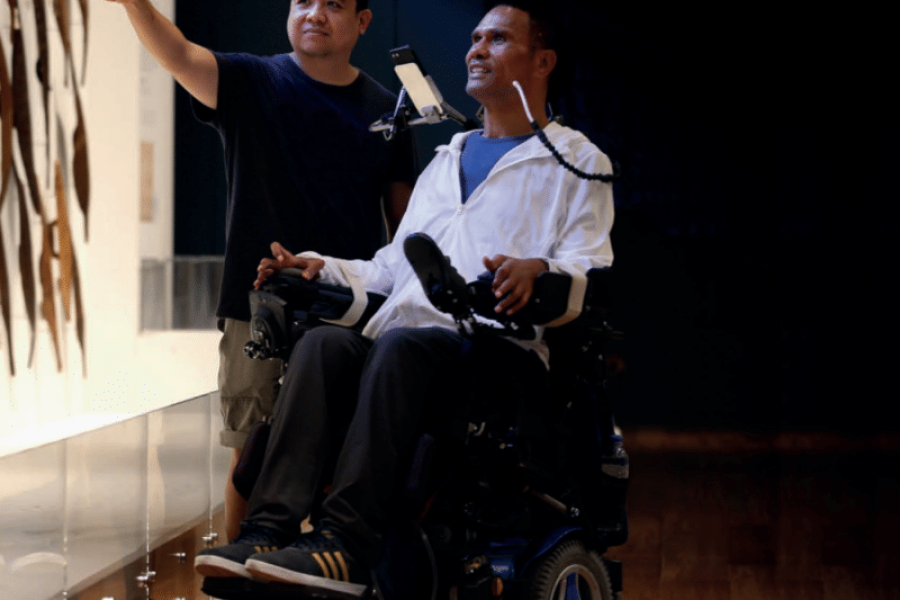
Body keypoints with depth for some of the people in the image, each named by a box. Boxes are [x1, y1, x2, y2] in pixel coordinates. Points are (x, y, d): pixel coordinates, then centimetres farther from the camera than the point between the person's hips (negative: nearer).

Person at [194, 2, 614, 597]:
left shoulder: (577, 161, 16)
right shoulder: (446, 161, 36)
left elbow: (591, 273, 0)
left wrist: (537, 271, -23)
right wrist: (322, 268, 15)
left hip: (502, 350, -6)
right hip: (406, 336, 6)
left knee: (401, 345, -36)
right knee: (324, 341, -26)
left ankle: (346, 544, -45)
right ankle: (267, 531, -38)